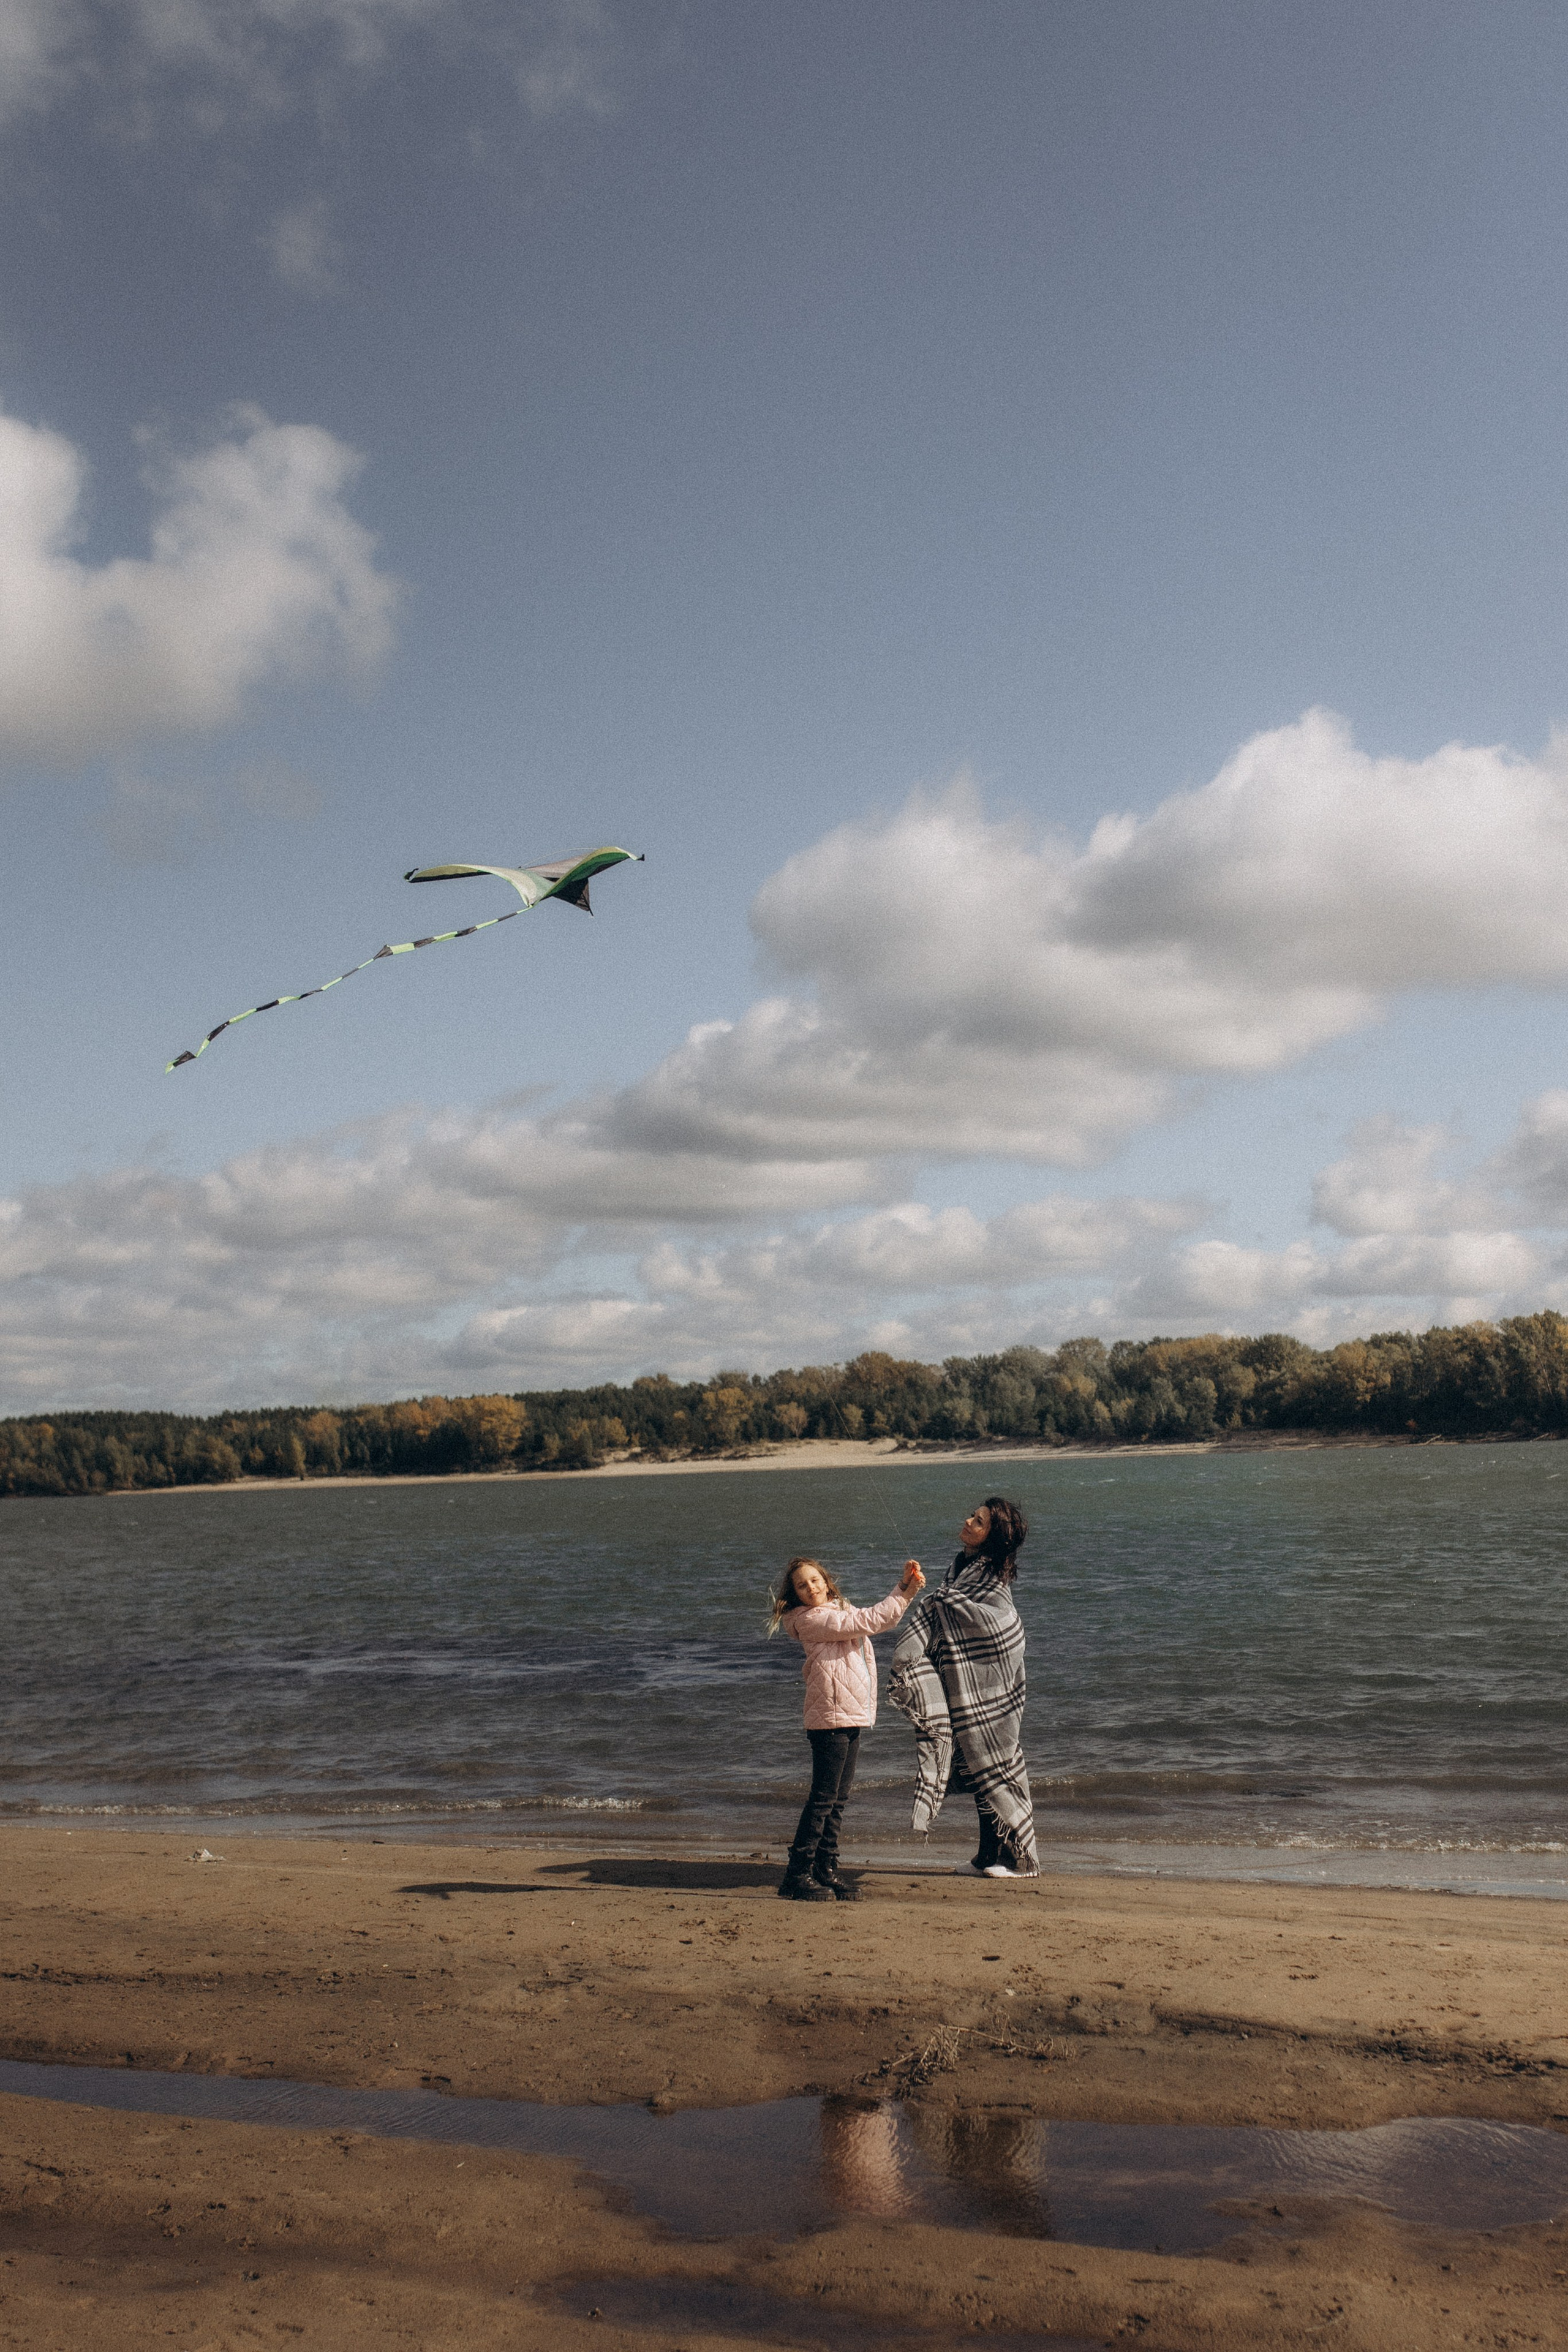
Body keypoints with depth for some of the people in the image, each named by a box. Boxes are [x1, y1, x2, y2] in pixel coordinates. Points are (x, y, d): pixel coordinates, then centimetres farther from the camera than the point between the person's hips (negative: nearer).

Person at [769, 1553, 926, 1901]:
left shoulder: (840, 1610, 18)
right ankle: (797, 1876, -3)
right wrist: (904, 1593, -9)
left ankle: (826, 1872, 16)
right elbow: (865, 1621, -15)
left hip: (852, 1717, 9)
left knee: (838, 1800, 11)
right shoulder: (810, 1620, -10)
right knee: (823, 1799, -7)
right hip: (830, 1719, -9)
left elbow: (883, 1619, 18)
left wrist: (905, 1587, 3)